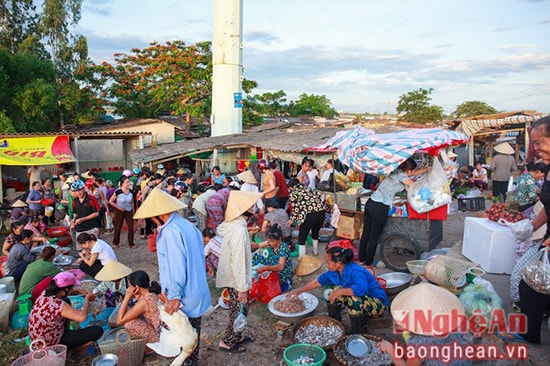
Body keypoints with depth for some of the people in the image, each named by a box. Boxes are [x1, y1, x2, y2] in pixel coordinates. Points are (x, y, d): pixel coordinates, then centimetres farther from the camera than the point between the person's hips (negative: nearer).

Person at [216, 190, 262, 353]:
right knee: (238, 311, 10)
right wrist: (242, 288, -20)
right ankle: (227, 342, 28)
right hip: (236, 280, -9)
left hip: (232, 277, 9)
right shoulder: (238, 231, -30)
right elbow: (238, 262, -27)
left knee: (241, 310, 24)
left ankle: (237, 336, 42)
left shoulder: (234, 225, 1)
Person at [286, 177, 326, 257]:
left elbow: (295, 208, -2)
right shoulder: (307, 188, 24)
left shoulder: (293, 193, 8)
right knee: (315, 232, 30)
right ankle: (315, 251, 47)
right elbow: (318, 198, 19)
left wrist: (292, 219, 11)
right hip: (321, 211, 6)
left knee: (302, 236, 11)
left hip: (309, 215, -6)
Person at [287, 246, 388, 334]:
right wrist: (299, 291, 9)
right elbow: (317, 282, 7)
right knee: (336, 292, -5)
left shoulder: (356, 272, -30)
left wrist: (340, 291, -41)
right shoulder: (334, 272, -5)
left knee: (355, 298, -35)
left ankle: (359, 333, -14)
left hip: (378, 304, -8)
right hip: (361, 302, 8)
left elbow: (361, 289, -49)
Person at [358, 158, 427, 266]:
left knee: (365, 233, 16)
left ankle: (361, 259, 28)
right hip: (379, 208, -9)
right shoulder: (401, 175, -10)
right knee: (374, 237, 5)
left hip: (370, 203, 9)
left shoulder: (396, 172, 15)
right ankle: (368, 262, 17)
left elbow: (413, 173, 29)